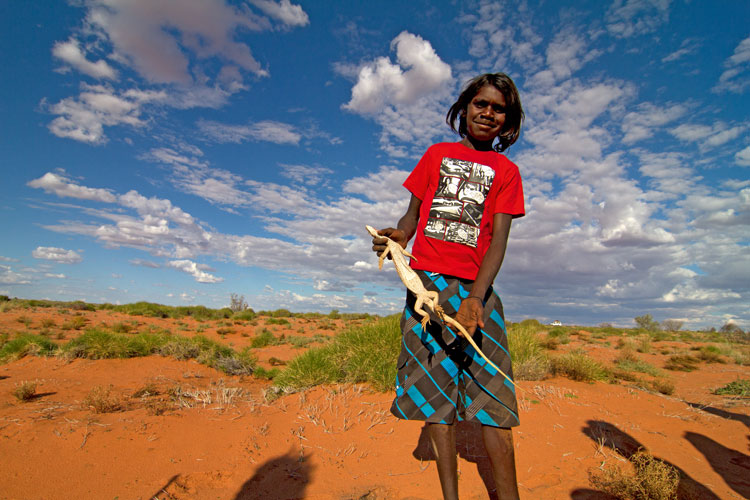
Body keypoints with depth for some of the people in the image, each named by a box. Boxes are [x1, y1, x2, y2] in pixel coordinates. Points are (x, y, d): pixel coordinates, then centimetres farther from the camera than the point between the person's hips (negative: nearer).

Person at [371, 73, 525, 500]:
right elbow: (413, 215, 14)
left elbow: (498, 239, -2)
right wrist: (396, 239, -11)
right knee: (434, 387, 2)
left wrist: (476, 297, -17)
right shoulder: (437, 154, 17)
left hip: (475, 288, -1)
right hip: (425, 283, 1)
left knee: (491, 391, -5)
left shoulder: (506, 171, 11)